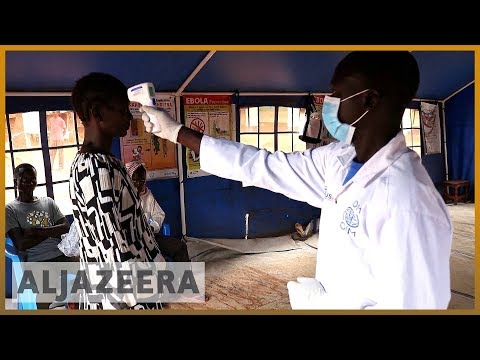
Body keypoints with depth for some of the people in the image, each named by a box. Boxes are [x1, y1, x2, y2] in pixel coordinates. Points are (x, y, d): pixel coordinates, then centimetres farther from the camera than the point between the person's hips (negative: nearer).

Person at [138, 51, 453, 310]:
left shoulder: (407, 202, -31)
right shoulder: (339, 160, -6)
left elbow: (415, 304, -30)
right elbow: (261, 165, -3)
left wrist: (320, 301, -18)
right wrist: (175, 131, 0)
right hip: (330, 299, 7)